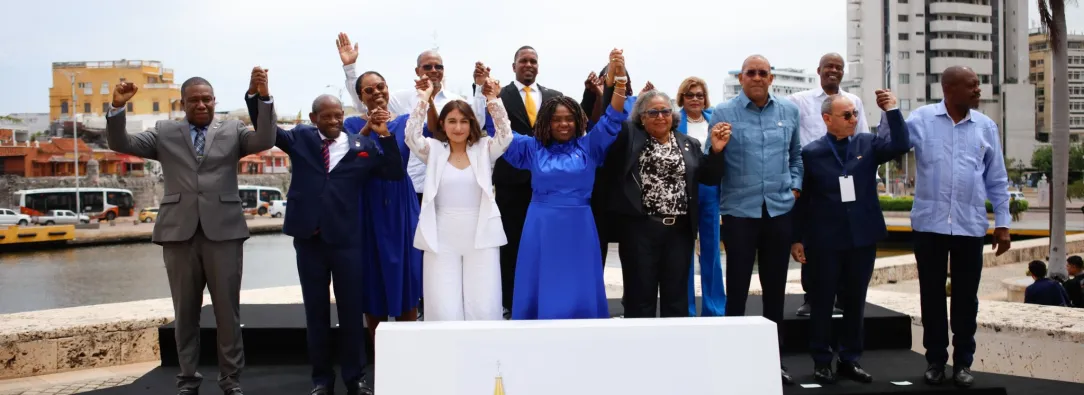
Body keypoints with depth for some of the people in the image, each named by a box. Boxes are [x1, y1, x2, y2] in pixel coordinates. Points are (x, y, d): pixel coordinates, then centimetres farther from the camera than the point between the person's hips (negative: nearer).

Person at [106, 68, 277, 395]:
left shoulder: (233, 131, 9)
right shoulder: (164, 133, 13)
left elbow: (266, 140, -7)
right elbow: (121, 144, 5)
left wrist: (264, 97, -21)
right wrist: (118, 107, -12)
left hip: (223, 231, -1)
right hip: (179, 232, 1)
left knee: (228, 311, 3)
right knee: (185, 313, 9)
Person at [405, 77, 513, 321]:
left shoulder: (484, 149, 7)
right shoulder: (434, 150, 7)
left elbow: (505, 136, -9)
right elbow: (412, 137, -9)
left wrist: (494, 101, -18)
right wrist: (423, 100, -15)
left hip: (480, 236, 0)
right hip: (442, 239, 0)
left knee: (484, 309, 0)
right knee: (444, 311, 0)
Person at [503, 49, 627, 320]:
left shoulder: (589, 147, 2)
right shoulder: (533, 148, 4)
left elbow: (612, 119, -7)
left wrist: (619, 78, -21)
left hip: (577, 228, 0)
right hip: (542, 228, 0)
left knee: (578, 295, 7)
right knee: (540, 293, 7)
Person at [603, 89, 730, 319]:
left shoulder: (690, 144, 13)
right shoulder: (630, 137, 3)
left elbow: (710, 178, 10)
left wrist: (716, 151, -5)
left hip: (679, 229, 3)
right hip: (640, 228, -3)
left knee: (676, 294, 11)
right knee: (640, 294, 4)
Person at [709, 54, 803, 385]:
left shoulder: (789, 111, 9)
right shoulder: (723, 113, -3)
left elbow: (797, 155, 18)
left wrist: (795, 188, 6)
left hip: (779, 210, 4)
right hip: (740, 211, -3)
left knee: (775, 288, 12)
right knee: (737, 288, 3)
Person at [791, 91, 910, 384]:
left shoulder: (868, 144, 5)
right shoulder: (811, 152, -3)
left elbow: (901, 145, -12)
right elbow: (802, 200, -2)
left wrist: (892, 110, -15)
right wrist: (797, 238, -5)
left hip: (863, 239, 3)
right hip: (825, 241, -3)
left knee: (855, 302, 11)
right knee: (822, 302, 6)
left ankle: (850, 359, 23)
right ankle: (822, 361, 18)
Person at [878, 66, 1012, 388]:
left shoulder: (986, 126, 7)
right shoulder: (921, 118, 1)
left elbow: (997, 180, 10)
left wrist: (1003, 222, 7)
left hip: (970, 225, 2)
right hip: (929, 222, -1)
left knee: (965, 295, 9)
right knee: (932, 293, 8)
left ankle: (963, 362, 21)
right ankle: (935, 359, 20)